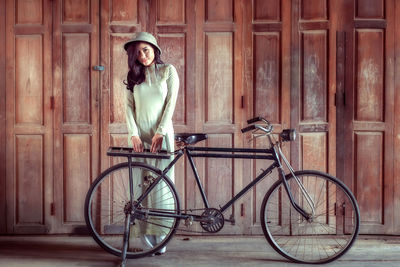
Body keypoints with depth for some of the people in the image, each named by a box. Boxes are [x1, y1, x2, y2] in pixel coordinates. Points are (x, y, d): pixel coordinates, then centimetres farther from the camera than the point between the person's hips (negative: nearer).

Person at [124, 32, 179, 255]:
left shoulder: (168, 71, 4)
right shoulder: (133, 75, 11)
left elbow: (171, 102, -3)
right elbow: (129, 106, 4)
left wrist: (160, 133, -12)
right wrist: (134, 134, -9)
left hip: (161, 134, -2)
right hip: (139, 135, 2)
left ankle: (160, 237, 2)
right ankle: (146, 237, 4)